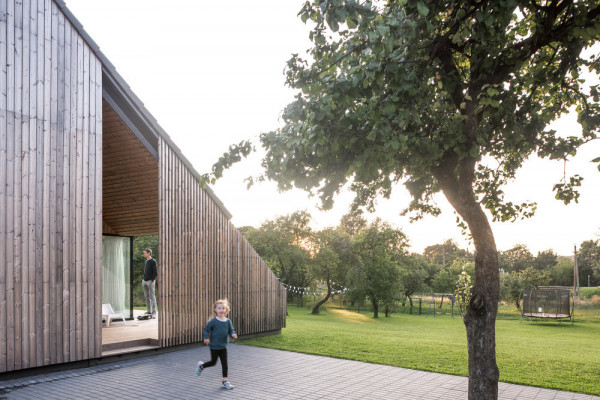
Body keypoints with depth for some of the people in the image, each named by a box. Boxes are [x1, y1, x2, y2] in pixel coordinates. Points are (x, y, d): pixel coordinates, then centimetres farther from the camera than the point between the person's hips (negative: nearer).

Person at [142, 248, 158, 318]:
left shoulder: (153, 261, -6)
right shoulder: (146, 261, 16)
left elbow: (156, 272, -11)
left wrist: (152, 280, -14)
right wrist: (143, 279, 13)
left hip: (150, 281, -8)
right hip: (144, 281, 8)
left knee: (152, 296, -10)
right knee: (146, 296, 9)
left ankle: (154, 312, -12)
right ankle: (149, 311, 16)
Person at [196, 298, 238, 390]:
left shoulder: (228, 321, -2)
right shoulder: (213, 321, -12)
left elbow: (231, 330, 4)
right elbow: (206, 329, -5)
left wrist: (233, 334, -18)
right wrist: (206, 338, -20)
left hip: (223, 346, 3)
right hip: (214, 346, -3)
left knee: (225, 364, 2)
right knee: (213, 362, 12)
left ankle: (225, 381, 13)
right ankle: (201, 366, 41)